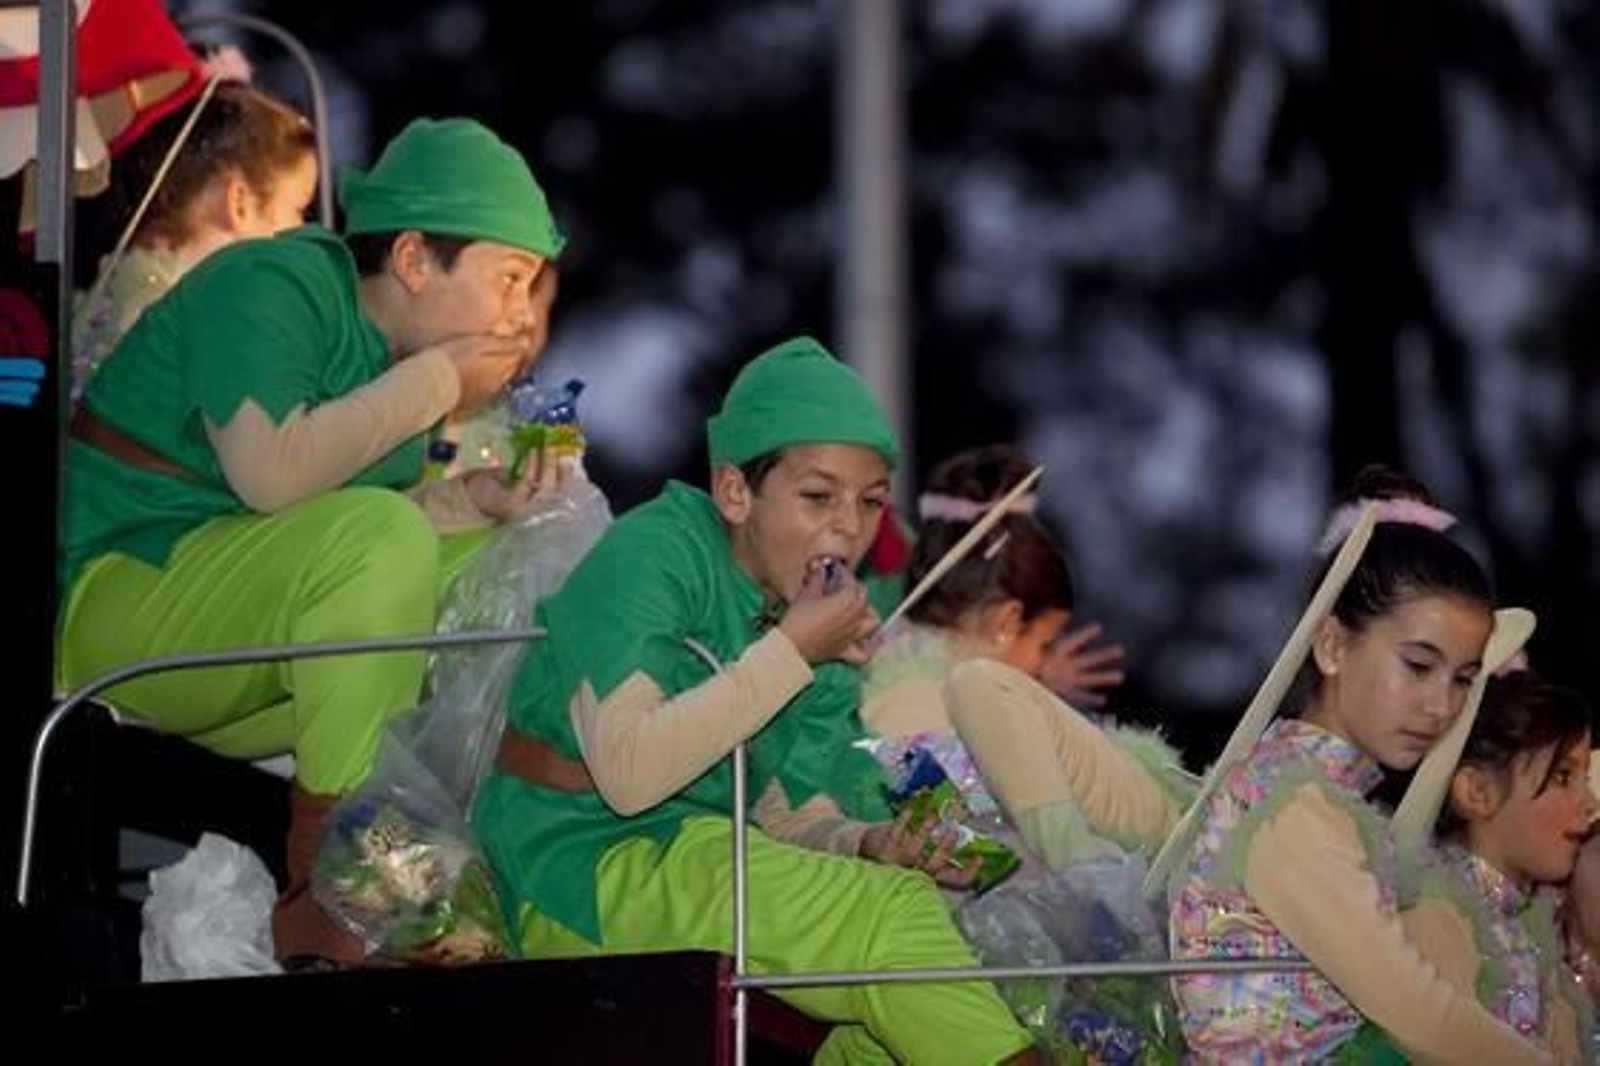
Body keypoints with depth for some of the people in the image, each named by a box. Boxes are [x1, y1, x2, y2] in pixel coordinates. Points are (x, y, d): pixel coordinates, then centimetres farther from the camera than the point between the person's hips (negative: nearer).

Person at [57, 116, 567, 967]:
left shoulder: (386, 346, 15)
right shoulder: (270, 287, -13)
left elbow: (356, 548, 14)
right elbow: (271, 472, -28)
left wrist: (474, 501, -2)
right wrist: (435, 382, -18)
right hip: (118, 603, -9)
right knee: (378, 538, -31)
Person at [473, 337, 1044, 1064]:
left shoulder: (829, 627, 10)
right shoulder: (651, 554, -12)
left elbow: (788, 816, 9)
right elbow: (629, 773, -25)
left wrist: (872, 843, -13)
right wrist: (791, 650, -22)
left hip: (695, 866, 8)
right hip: (580, 872, -8)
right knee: (889, 917, -21)